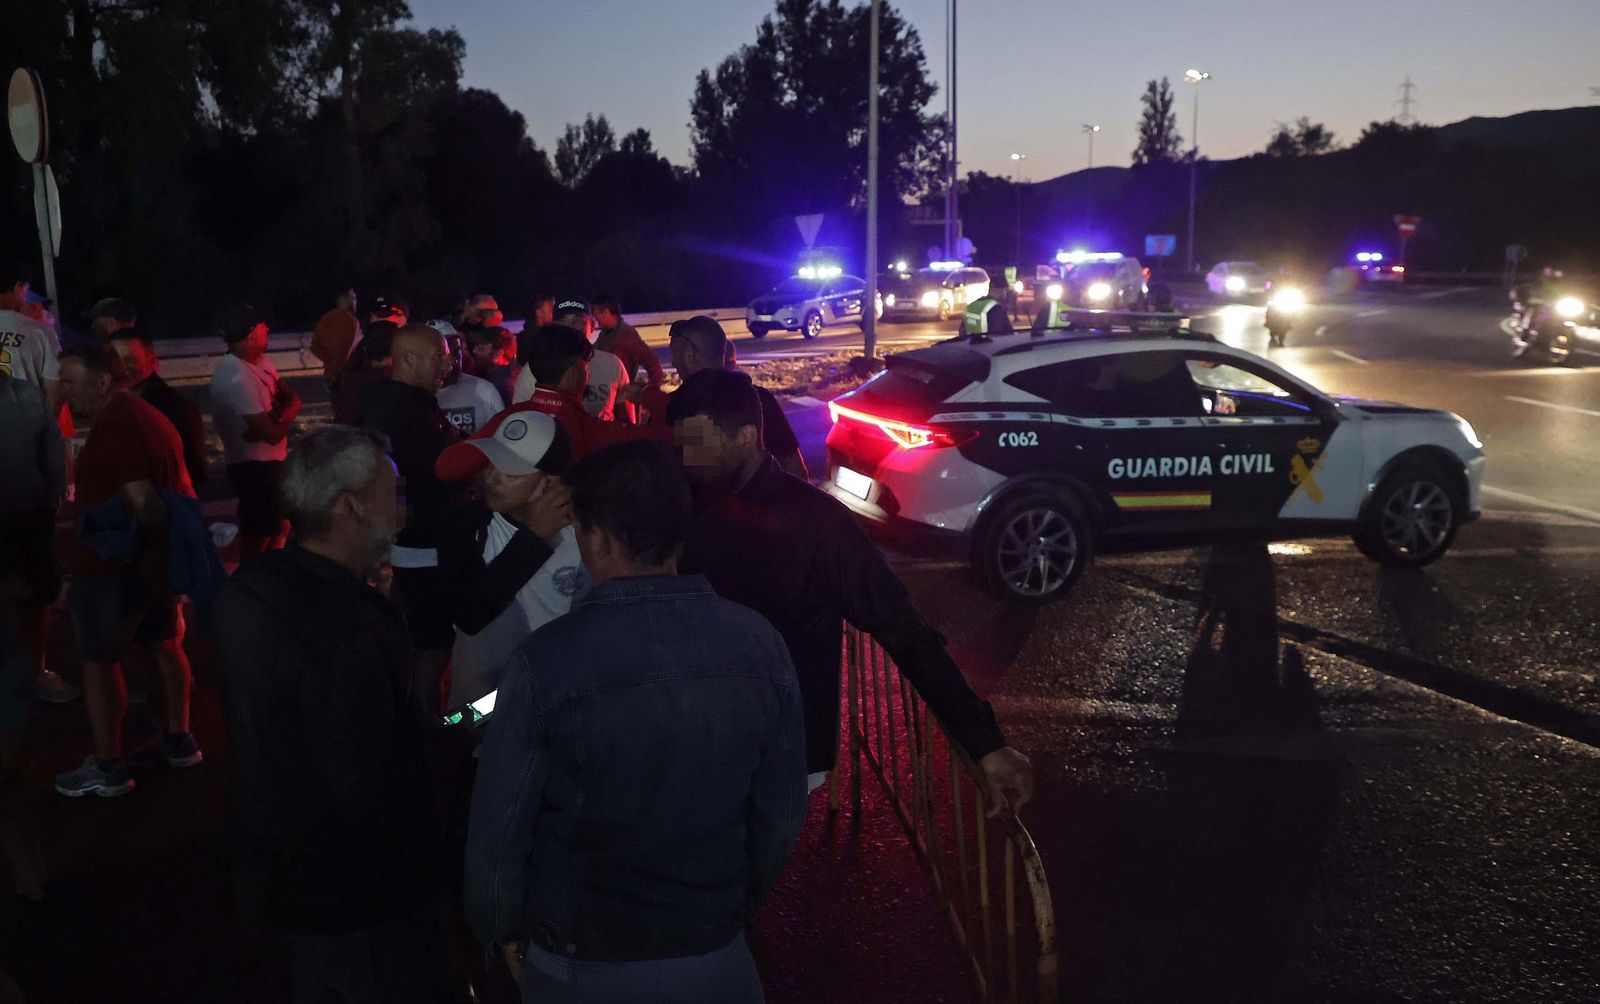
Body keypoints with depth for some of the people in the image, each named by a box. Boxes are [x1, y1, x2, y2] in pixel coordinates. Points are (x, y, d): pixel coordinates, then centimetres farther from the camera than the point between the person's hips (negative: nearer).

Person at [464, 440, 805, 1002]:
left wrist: (502, 931, 5)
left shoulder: (544, 664, -22)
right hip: (715, 958, 2)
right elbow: (782, 812, -4)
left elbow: (498, 830, -13)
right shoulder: (759, 645, -13)